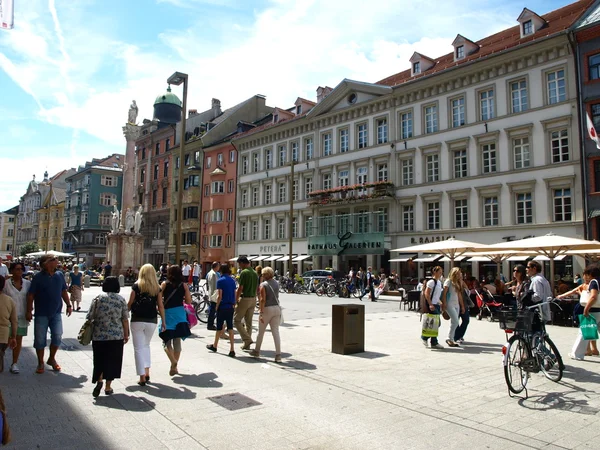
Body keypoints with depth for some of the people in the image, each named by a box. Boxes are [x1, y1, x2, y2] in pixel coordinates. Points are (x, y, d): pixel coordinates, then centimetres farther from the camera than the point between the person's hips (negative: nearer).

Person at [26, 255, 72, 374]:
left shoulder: (59, 275, 4)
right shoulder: (38, 277, -9)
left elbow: (64, 292, 13)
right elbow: (30, 295, -7)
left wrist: (68, 305, 10)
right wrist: (29, 311, -10)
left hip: (56, 313, 3)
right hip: (41, 314, -3)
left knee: (57, 337, 2)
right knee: (40, 339, 5)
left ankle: (52, 359, 24)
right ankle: (40, 363, 21)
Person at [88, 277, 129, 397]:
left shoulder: (98, 298, -2)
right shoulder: (121, 300, -1)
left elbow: (90, 317, -1)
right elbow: (125, 320, -1)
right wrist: (126, 334, 9)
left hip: (99, 335, 0)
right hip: (117, 336, 0)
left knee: (99, 360, 14)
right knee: (112, 360, 10)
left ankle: (99, 380, -6)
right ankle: (108, 387, 15)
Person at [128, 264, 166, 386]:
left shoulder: (136, 286, -4)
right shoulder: (157, 288, 0)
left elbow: (130, 304, -3)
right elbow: (160, 306, 0)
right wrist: (163, 321, 8)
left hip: (137, 320, -2)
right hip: (151, 321, 2)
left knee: (139, 348, 5)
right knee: (146, 345, 22)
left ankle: (142, 377, 3)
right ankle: (147, 372, 18)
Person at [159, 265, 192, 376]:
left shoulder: (164, 284, -2)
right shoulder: (184, 285, 1)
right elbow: (189, 302, 1)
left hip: (167, 313, -2)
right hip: (180, 313, 2)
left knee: (167, 340, 7)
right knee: (177, 341, 12)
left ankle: (173, 362, -16)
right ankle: (174, 367, 18)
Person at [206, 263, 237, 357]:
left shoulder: (220, 281, -9)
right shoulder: (232, 280, 7)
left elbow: (219, 296, -14)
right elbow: (235, 295, 8)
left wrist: (217, 307, -4)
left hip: (222, 307, -4)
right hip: (231, 307, 4)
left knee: (219, 327, 11)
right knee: (230, 327, 5)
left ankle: (214, 346, 30)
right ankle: (232, 349, 0)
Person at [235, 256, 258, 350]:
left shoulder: (244, 273, -13)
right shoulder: (255, 273, 11)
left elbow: (240, 288, -16)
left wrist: (236, 299, -7)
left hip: (245, 299, -8)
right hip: (253, 299, 8)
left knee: (237, 320, 3)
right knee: (249, 322, 12)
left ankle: (247, 339, -8)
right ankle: (247, 344, 17)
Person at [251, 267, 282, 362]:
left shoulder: (263, 285, -10)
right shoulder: (277, 283, 9)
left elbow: (263, 299, -16)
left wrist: (261, 313, -16)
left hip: (267, 309, -5)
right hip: (277, 308, 5)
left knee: (261, 332, 12)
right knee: (276, 332, 3)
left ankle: (256, 351, 27)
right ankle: (278, 355, -2)